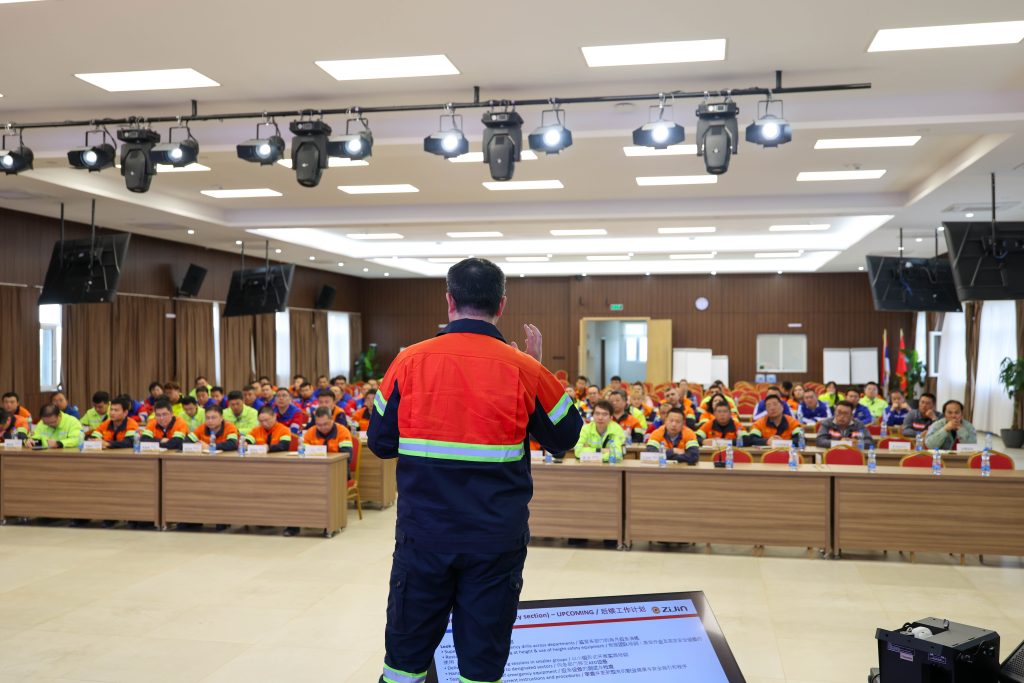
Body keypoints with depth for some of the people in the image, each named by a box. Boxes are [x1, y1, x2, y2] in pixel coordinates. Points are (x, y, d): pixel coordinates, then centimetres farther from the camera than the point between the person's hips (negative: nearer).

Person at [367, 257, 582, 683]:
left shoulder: (409, 363, -6)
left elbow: (379, 443, 5)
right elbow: (564, 439, 7)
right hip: (496, 539, -1)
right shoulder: (524, 369, -9)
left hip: (423, 533, 1)